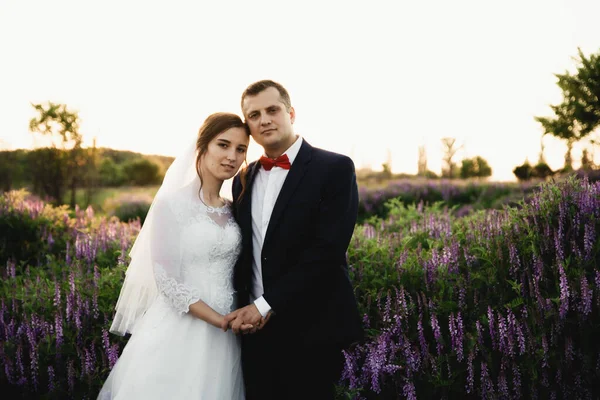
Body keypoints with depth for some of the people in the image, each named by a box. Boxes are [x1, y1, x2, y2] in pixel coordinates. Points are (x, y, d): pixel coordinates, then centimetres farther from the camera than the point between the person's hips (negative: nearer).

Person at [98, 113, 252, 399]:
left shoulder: (233, 209, 7)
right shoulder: (172, 204, -9)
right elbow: (167, 281, -13)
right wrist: (221, 321, -17)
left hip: (224, 334, 5)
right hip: (178, 329, -5)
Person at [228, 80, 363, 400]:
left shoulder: (335, 169, -8)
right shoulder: (243, 180, 11)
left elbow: (327, 249, -17)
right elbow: (242, 252, 13)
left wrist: (266, 305, -16)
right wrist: (243, 308, -4)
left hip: (310, 332, -5)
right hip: (255, 330, 5)